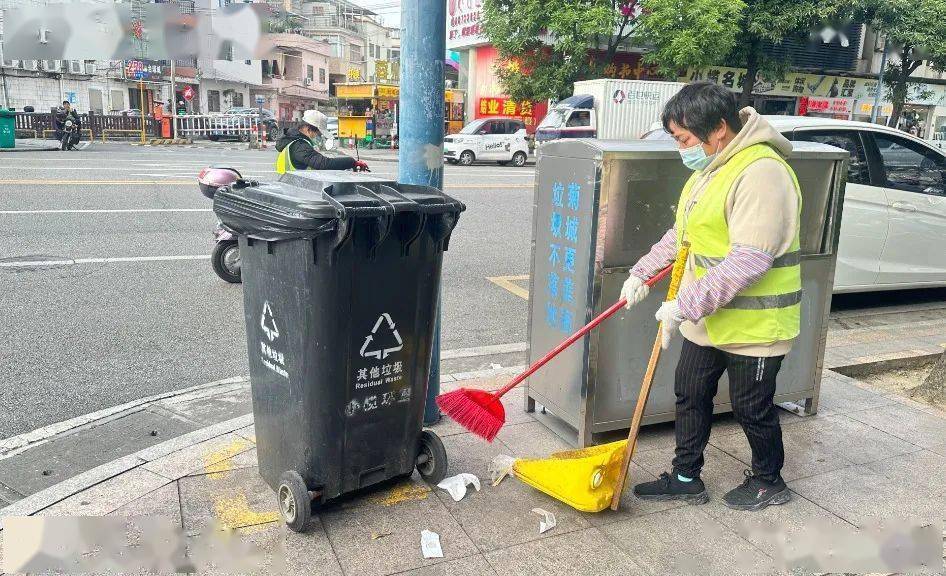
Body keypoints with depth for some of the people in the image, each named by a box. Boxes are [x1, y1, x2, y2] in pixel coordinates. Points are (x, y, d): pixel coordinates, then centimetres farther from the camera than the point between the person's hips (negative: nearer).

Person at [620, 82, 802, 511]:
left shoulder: (762, 173, -24)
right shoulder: (708, 170, 9)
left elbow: (749, 260, -30)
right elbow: (681, 235, 19)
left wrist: (685, 305, -28)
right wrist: (642, 272, 12)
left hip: (753, 324, -9)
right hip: (706, 318, 9)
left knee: (752, 407, 9)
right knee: (690, 395, 16)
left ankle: (769, 481, 34)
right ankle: (686, 478, 32)